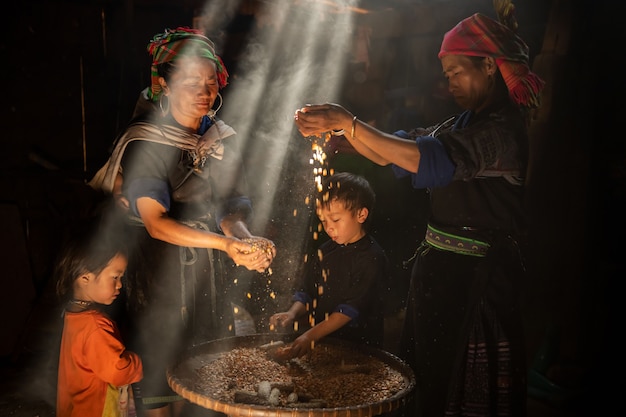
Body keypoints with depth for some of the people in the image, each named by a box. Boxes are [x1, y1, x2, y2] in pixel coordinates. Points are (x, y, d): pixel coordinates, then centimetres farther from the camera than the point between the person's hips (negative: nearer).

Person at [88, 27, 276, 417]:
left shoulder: (223, 138, 4)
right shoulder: (143, 142, -13)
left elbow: (230, 208, 1)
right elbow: (155, 222, -20)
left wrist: (246, 239, -23)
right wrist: (226, 243, -30)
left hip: (212, 276, 5)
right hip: (160, 276, -5)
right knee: (163, 370, 2)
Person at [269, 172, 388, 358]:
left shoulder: (371, 258, -9)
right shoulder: (325, 251, 14)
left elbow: (352, 308, -15)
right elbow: (307, 293, 16)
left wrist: (311, 336, -20)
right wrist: (292, 314, -5)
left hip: (359, 346, -5)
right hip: (322, 342, 6)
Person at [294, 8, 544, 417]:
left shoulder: (505, 127, -16)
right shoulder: (465, 123, 13)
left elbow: (424, 159, -28)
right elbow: (393, 154, 9)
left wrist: (347, 121, -28)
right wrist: (340, 131, -7)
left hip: (475, 278, -8)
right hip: (438, 266, 9)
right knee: (425, 378, 17)